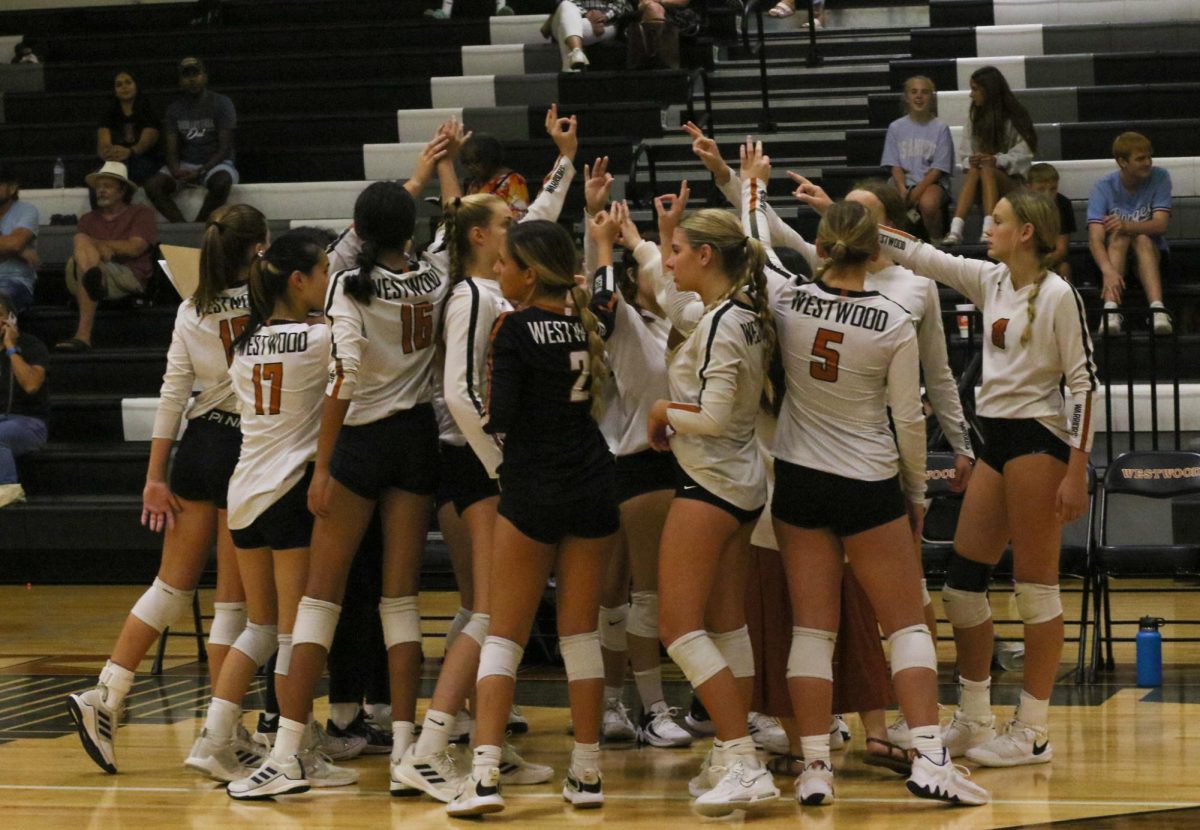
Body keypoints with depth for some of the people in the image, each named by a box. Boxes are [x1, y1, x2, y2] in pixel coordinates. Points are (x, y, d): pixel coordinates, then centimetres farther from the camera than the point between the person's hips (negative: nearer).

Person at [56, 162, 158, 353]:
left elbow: (134, 249, 1)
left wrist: (94, 243, 6)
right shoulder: (88, 219, 31)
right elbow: (79, 250, 12)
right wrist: (98, 249, -13)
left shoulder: (141, 213, 19)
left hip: (127, 278, -4)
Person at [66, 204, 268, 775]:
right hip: (246, 449, -5)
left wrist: (155, 477, 4)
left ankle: (104, 696, 6)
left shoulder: (191, 312, 3)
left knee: (173, 585, 12)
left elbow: (173, 395, 3)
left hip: (197, 449, 5)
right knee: (233, 598, 0)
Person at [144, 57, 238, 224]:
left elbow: (225, 148, -10)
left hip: (215, 164, -4)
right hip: (185, 165, 4)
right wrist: (176, 171, -22)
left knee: (221, 182, -39)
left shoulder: (221, 104, -4)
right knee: (152, 185, -24)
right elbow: (172, 150, 2)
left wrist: (200, 171, -24)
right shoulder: (174, 109, 7)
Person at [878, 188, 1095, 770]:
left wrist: (1077, 471, -17)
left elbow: (1084, 381, -13)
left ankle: (1033, 732, 2)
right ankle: (973, 721, 18)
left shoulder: (1058, 295, -11)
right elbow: (918, 255, 13)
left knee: (1035, 587, -4)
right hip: (995, 440, 8)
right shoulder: (990, 281, 10)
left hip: (1038, 439, -8)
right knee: (962, 581, 8)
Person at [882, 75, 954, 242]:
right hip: (904, 183, 2)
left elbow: (938, 169, -2)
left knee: (928, 203, -38)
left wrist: (918, 190, -15)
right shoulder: (896, 127, 11)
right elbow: (895, 166, 6)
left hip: (932, 183, -2)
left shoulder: (940, 128, 3)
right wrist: (902, 190, -13)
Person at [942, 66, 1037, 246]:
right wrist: (970, 162, -18)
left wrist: (997, 160, -23)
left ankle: (989, 230, -54)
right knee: (973, 171, -32)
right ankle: (955, 230, -52)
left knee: (987, 170, -35)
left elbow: (1023, 153, -7)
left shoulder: (1015, 118, 2)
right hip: (983, 188, 2)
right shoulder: (974, 117, 12)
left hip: (1010, 179, -2)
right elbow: (964, 153, 6)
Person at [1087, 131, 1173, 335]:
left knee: (1142, 239, -32)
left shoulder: (1159, 178, -9)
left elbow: (1160, 225, -20)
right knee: (1118, 237, -33)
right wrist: (1108, 271, -46)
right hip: (1115, 253, 0)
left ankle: (1157, 308, -53)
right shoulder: (1104, 187, -13)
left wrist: (1128, 226, -42)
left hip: (1151, 252, 0)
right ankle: (1110, 309, -51)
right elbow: (1095, 239, -25)